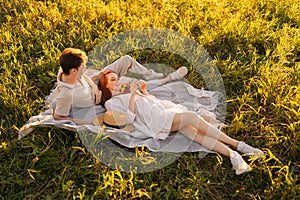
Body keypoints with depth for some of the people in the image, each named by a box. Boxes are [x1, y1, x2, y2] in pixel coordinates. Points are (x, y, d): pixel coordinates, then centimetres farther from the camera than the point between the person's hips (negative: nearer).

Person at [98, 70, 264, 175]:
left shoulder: (125, 93, 34)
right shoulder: (111, 103, 12)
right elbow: (129, 118, -6)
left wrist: (143, 91, 17)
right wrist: (133, 94, -7)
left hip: (165, 107, 7)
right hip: (156, 120, -7)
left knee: (194, 132, -19)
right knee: (193, 117, -25)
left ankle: (233, 154, -30)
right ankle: (236, 145, -23)